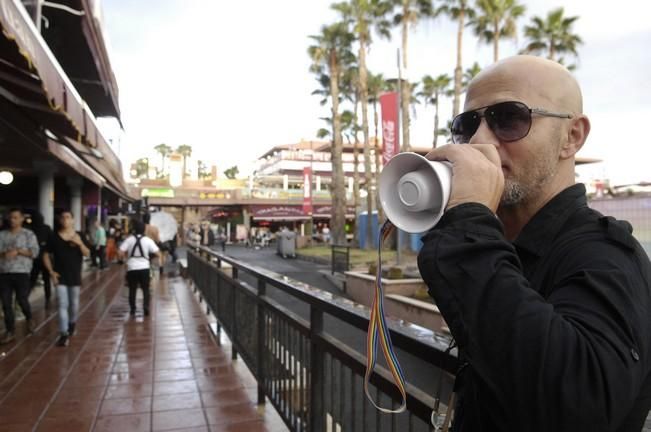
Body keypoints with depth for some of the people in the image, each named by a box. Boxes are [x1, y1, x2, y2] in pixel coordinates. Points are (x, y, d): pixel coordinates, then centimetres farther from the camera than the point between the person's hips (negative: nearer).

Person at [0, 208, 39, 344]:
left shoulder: (29, 234, 2)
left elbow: (34, 252, -6)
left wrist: (18, 251, -16)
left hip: (22, 272, -3)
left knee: (22, 300, 0)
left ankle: (29, 319, 31)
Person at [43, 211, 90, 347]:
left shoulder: (79, 236, -1)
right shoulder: (54, 237, -3)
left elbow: (87, 254, -5)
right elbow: (46, 255, 4)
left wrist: (80, 243, -22)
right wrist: (51, 271, -6)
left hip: (75, 276, 1)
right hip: (60, 276, -1)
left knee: (74, 304, 13)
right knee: (62, 305, -6)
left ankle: (72, 324, 40)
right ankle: (63, 334, -4)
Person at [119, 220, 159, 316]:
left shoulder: (129, 239, -1)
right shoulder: (148, 240, -2)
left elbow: (121, 254, -7)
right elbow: (158, 254, -6)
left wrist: (127, 257, 13)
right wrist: (150, 256, 13)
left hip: (132, 268, 1)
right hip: (144, 268, -1)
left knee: (132, 290, 14)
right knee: (146, 289, 11)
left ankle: (132, 309, 17)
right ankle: (146, 308, 1)